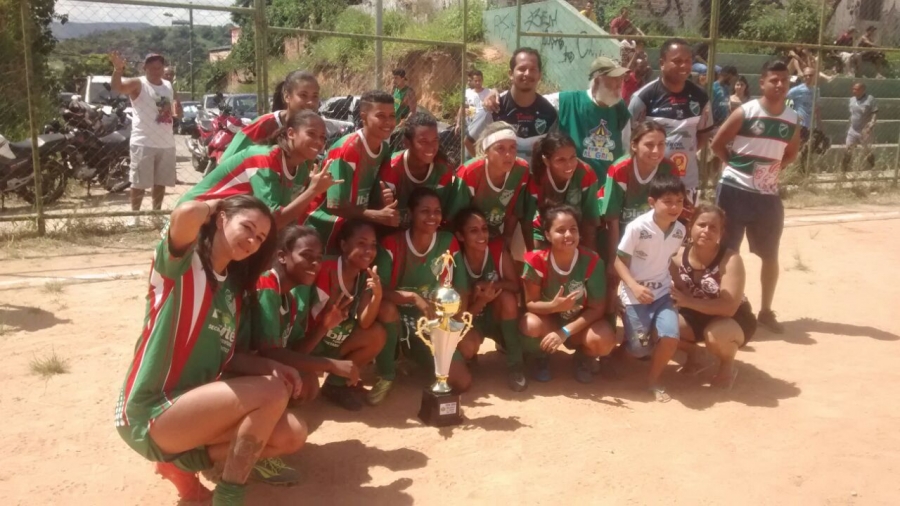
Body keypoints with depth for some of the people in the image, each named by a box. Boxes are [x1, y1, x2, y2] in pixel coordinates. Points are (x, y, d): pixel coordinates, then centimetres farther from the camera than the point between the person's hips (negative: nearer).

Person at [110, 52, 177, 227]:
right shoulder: (138, 84, -7)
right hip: (144, 143, -6)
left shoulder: (169, 86, 12)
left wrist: (175, 112, -3)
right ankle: (134, 215, 9)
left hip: (166, 143, 6)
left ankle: (157, 213, 25)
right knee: (139, 181, -1)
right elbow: (116, 87, -26)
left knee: (161, 181, 13)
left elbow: (175, 112, 22)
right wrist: (118, 69, -45)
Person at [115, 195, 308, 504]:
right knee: (273, 392, -22)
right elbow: (186, 214, -33)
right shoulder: (183, 264, -10)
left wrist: (274, 367, -4)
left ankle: (183, 461, 6)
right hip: (150, 413, -8)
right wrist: (212, 206, -10)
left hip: (195, 405, 8)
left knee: (292, 435, -2)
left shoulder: (234, 289, 12)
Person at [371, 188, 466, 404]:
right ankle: (386, 376, -14)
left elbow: (460, 289, -1)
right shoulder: (392, 244, -16)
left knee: (462, 383, -12)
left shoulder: (449, 243, -5)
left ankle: (415, 356, 21)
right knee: (386, 308, -40)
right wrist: (414, 298, -39)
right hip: (398, 321, -3)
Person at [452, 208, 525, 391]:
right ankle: (465, 361, 9)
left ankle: (515, 364, -18)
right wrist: (481, 301, -41)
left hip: (496, 316, 2)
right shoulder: (457, 262, -22)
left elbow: (515, 286, -17)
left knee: (507, 297, -32)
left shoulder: (499, 249, -19)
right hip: (471, 319, -2)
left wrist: (489, 285, -36)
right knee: (466, 347, -34)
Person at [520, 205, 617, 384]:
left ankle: (583, 357, 7)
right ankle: (542, 357, 2)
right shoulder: (536, 261, -20)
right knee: (530, 325, -35)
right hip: (548, 321, 0)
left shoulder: (592, 261, -20)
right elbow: (529, 303, -15)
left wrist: (565, 332, -27)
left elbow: (597, 308, -16)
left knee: (605, 340, -32)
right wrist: (554, 306, -37)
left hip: (579, 324, 1)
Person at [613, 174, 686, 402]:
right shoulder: (637, 227, -19)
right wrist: (634, 286, -26)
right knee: (639, 349, -5)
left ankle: (653, 380, 9)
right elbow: (619, 261, -13)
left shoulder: (679, 230, -2)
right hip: (635, 295, -4)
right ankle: (621, 350, 34)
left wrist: (680, 283, 7)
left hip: (662, 292, 4)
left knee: (670, 338, -17)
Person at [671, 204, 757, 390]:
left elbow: (728, 307, -32)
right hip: (695, 317, 5)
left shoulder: (730, 259, -24)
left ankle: (728, 367, 0)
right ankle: (692, 357, 10)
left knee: (716, 335, -38)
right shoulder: (680, 255, -10)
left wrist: (687, 301, -39)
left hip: (732, 320, -4)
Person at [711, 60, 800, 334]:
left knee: (770, 256, 11)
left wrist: (775, 167, 2)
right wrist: (737, 165, -5)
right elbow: (717, 144, -5)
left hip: (768, 195, 5)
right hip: (735, 190, -4)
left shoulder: (792, 119, 3)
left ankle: (766, 311, 25)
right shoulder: (745, 112, -10)